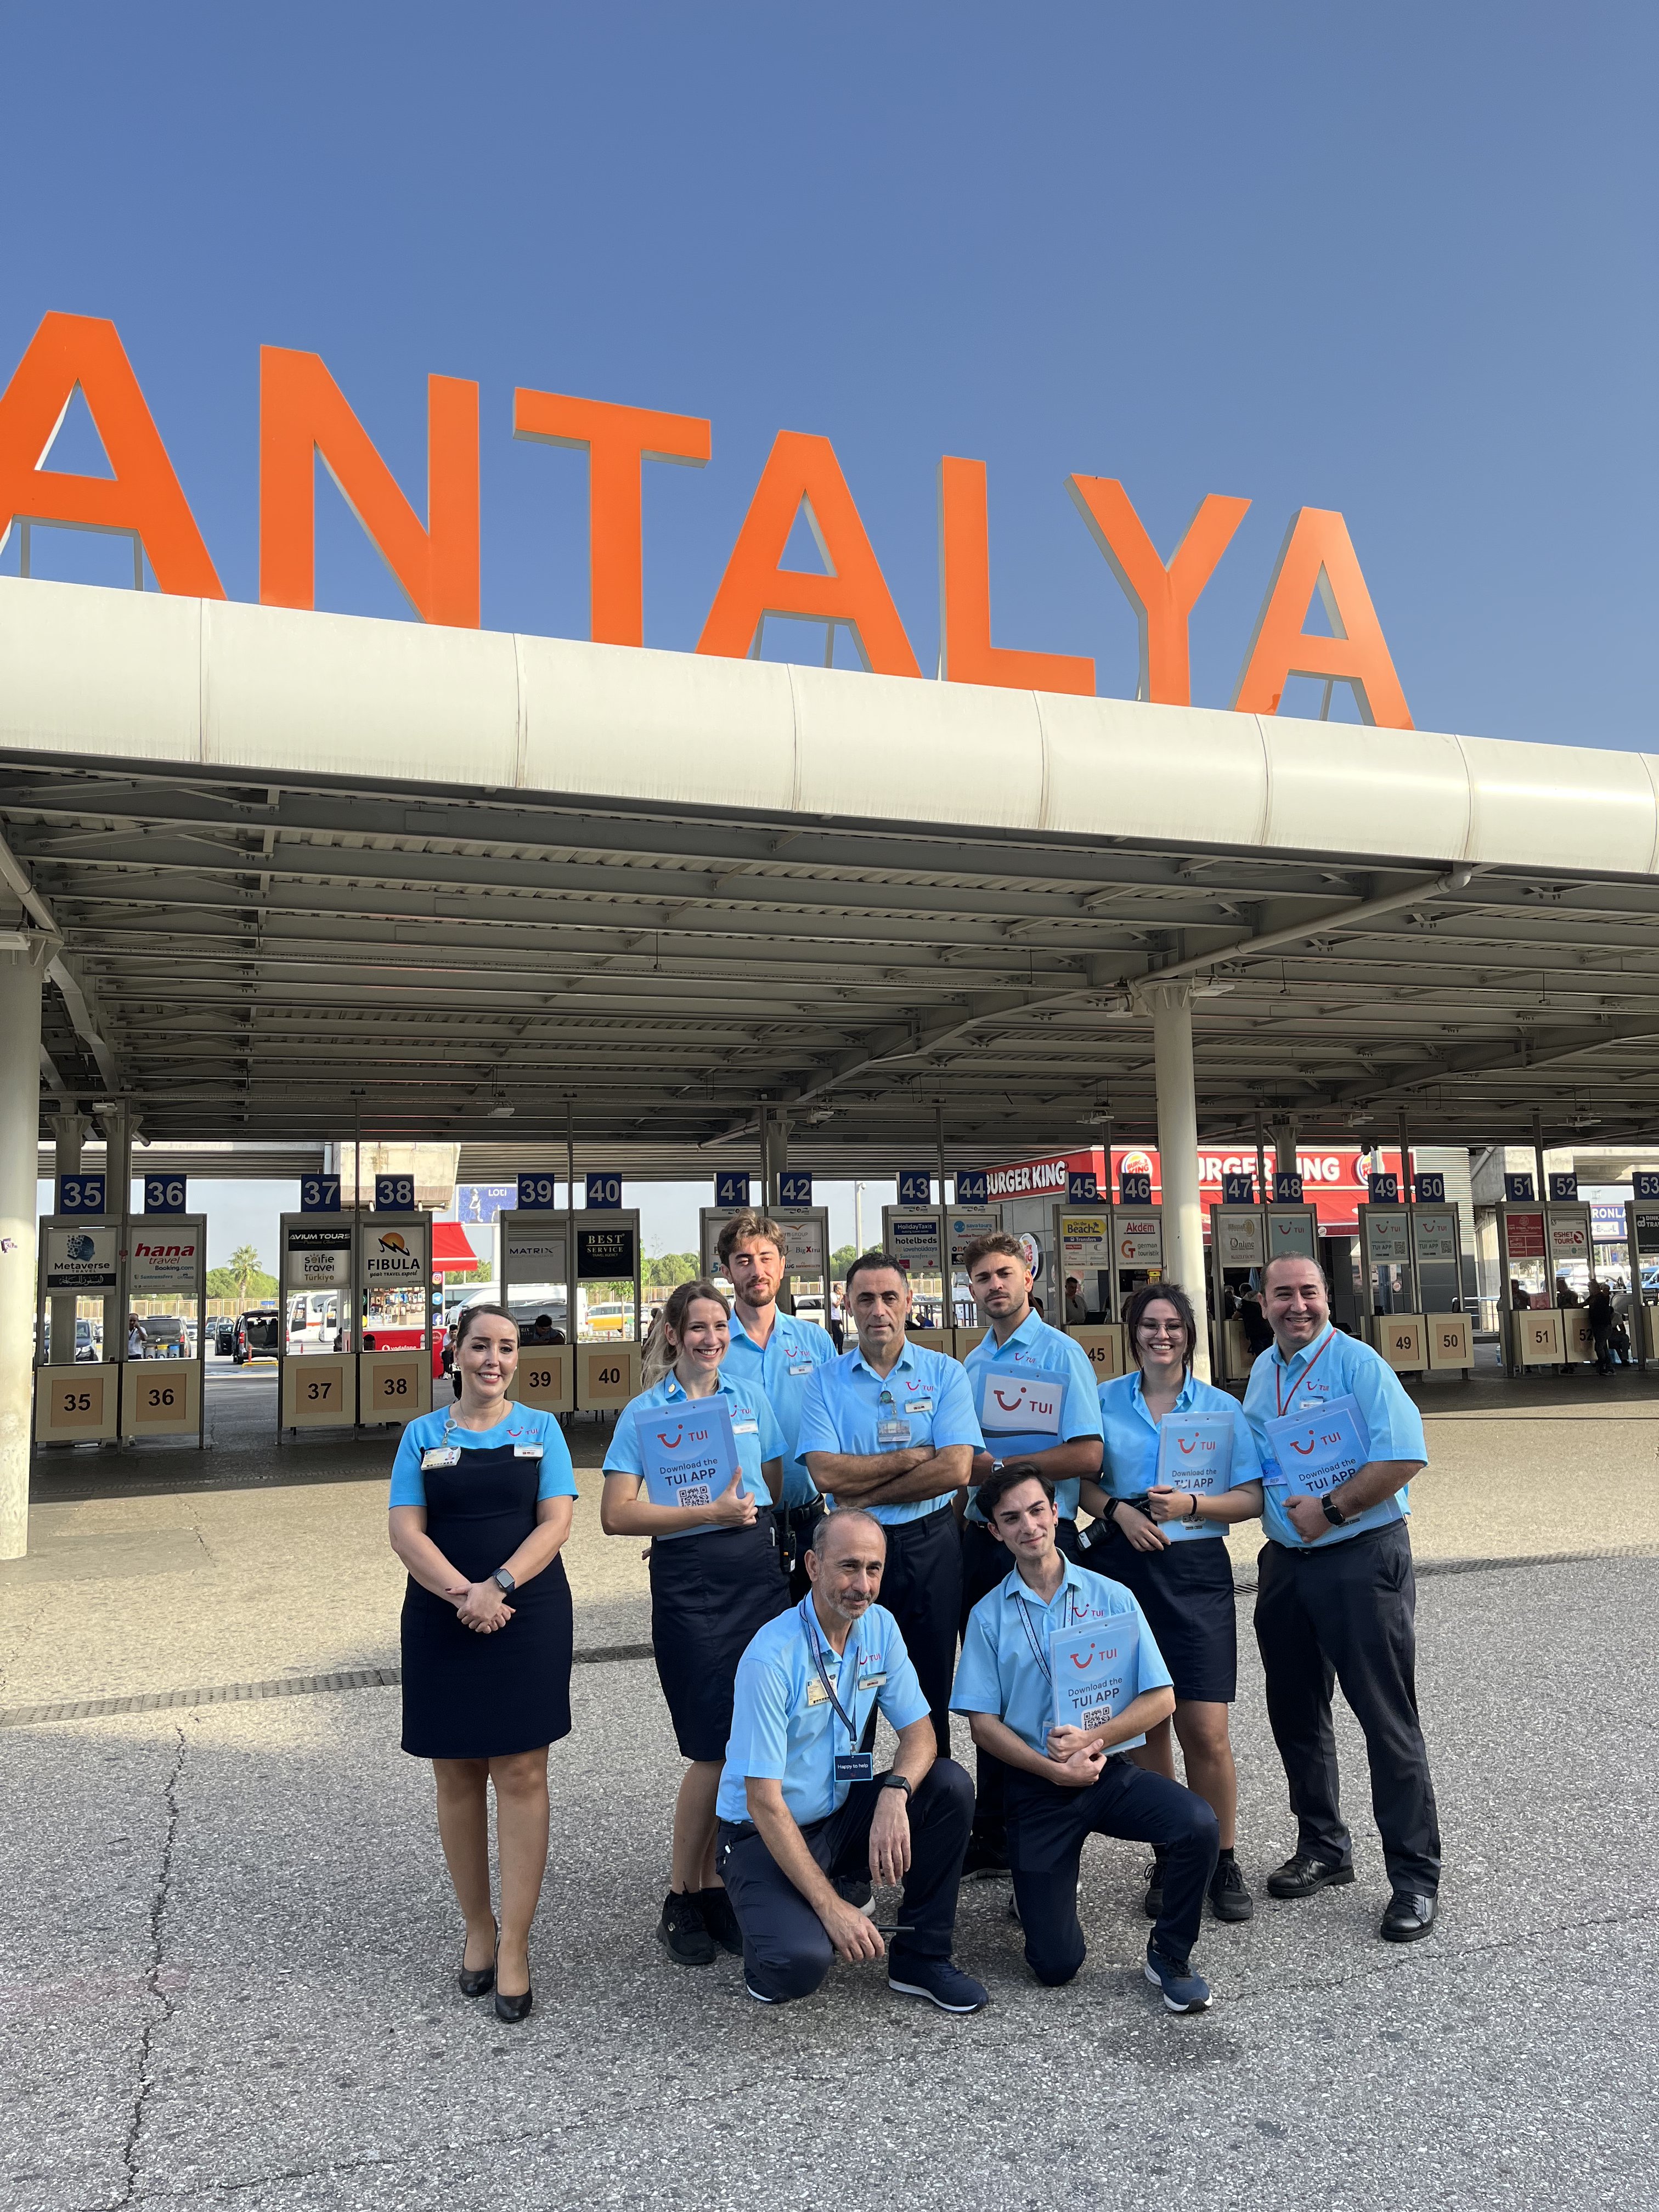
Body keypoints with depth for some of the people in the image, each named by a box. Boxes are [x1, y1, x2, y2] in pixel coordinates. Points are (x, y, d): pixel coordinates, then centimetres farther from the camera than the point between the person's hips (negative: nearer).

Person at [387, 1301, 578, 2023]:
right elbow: (406, 1531, -2)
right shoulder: (423, 1434, 6)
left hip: (529, 1617, -1)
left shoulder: (540, 1429, 5)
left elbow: (556, 1522, -4)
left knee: (521, 1776, -3)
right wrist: (464, 1594, -17)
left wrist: (499, 1586, -18)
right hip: (442, 1623, 1)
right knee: (456, 1778, 9)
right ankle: (478, 1928, 25)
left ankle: (514, 1947, 4)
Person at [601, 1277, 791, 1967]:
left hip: (760, 1573, 4)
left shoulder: (751, 1399, 9)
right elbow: (617, 1515, -8)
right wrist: (708, 1513, -13)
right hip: (690, 1586, -4)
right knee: (715, 1749, -4)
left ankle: (715, 1885, 21)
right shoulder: (644, 1413, -1)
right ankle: (681, 1903, 14)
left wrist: (744, 1514, 3)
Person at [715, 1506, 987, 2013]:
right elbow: (764, 1802, -23)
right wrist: (831, 1907, -25)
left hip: (842, 1815, 6)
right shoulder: (771, 1658, -25)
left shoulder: (880, 1628, -4)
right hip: (766, 1835, -6)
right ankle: (779, 1922, 5)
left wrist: (895, 1795, -26)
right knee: (799, 1962, -31)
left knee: (949, 1785, -16)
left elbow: (919, 1732, -3)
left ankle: (920, 1956, -1)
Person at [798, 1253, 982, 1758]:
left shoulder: (945, 1373, 1)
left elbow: (955, 1470, -12)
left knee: (932, 1693, 9)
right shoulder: (825, 1382, 2)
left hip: (930, 1549, 0)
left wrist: (865, 1495, -11)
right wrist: (914, 1456, -12)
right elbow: (827, 1474, -12)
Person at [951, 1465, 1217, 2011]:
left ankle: (1169, 1955, -3)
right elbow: (983, 1723, -2)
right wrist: (1055, 1769, -15)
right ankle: (1040, 1887, 30)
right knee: (1055, 1963, -6)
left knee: (1197, 1825, -29)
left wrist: (1091, 1739, -17)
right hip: (1036, 1787, 0)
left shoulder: (1111, 1597, 2)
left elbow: (1161, 1699, -3)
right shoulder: (988, 1616, 2)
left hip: (1112, 1771, 1)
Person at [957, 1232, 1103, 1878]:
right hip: (979, 1537, 6)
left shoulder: (1062, 1354, -8)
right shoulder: (972, 1363, 13)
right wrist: (958, 1525, 4)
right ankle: (992, 1841, 25)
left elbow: (1087, 1456, -16)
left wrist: (998, 1466, -15)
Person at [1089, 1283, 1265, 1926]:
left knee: (1206, 1730, -4)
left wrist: (1193, 1505, -13)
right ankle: (1168, 1858, 22)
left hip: (1195, 1571, -1)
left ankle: (1223, 1862, 15)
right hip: (1124, 1569, 1)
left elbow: (1251, 1498, 3)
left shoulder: (1222, 1409, 5)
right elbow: (1081, 1480, 9)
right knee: (1144, 1723, 7)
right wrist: (1117, 1510, -10)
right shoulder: (1105, 1402, 7)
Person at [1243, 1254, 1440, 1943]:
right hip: (1285, 1562, 7)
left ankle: (1415, 1876, 9)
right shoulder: (1261, 1373, 11)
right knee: (1295, 1712, 14)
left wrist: (1329, 1509, -19)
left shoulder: (1357, 1364, -11)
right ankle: (1323, 1848, 31)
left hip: (1362, 1558, -7)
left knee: (1387, 1719, -3)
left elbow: (1403, 1459, -20)